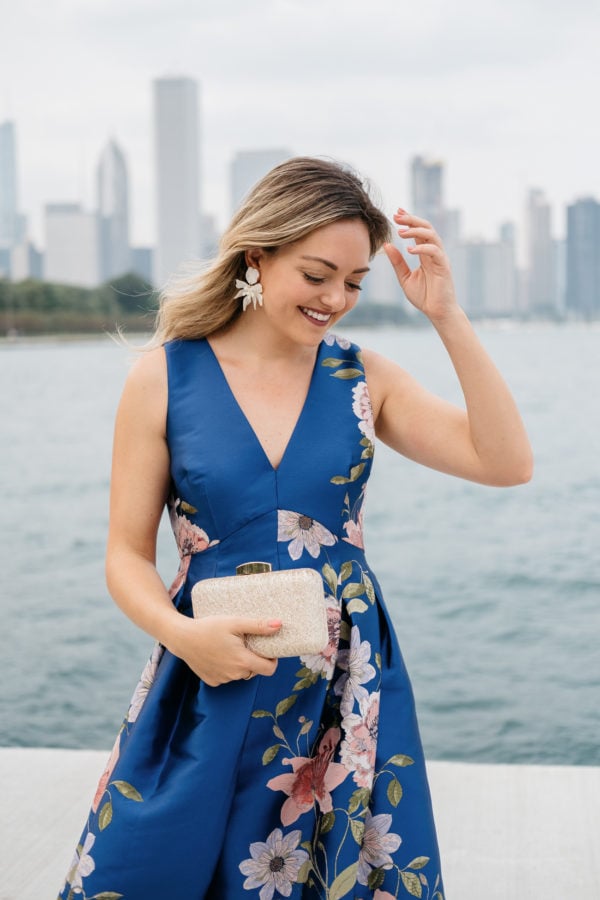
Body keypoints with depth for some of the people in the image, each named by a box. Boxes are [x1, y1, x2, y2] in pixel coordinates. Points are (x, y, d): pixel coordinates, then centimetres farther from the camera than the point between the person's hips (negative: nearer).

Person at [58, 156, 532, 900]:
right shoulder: (163, 377, -4)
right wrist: (182, 634, -20)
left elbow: (507, 463, -8)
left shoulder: (364, 378, 1)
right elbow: (127, 556, -1)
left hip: (347, 695, 2)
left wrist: (446, 317, -12)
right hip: (211, 686, -1)